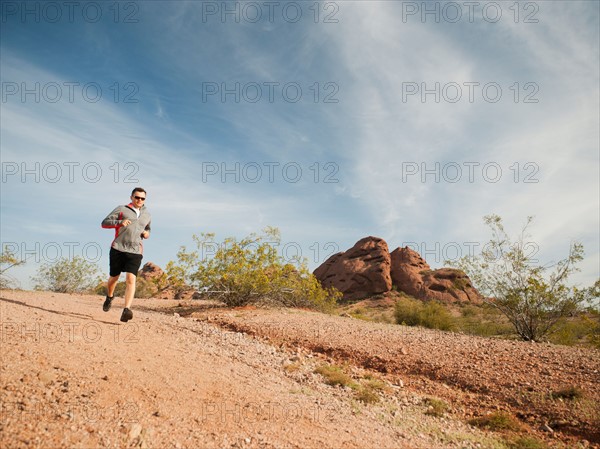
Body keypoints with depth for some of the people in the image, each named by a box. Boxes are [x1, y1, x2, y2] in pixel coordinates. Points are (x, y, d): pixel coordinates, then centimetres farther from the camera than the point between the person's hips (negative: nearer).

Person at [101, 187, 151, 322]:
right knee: (114, 277, 14)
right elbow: (104, 223, 0)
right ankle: (110, 297, 45)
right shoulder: (121, 209, 6)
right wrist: (120, 222, -18)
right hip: (118, 249, -1)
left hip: (135, 252, 1)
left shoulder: (147, 215, 18)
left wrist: (147, 233, 10)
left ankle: (126, 310, -24)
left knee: (131, 279, -17)